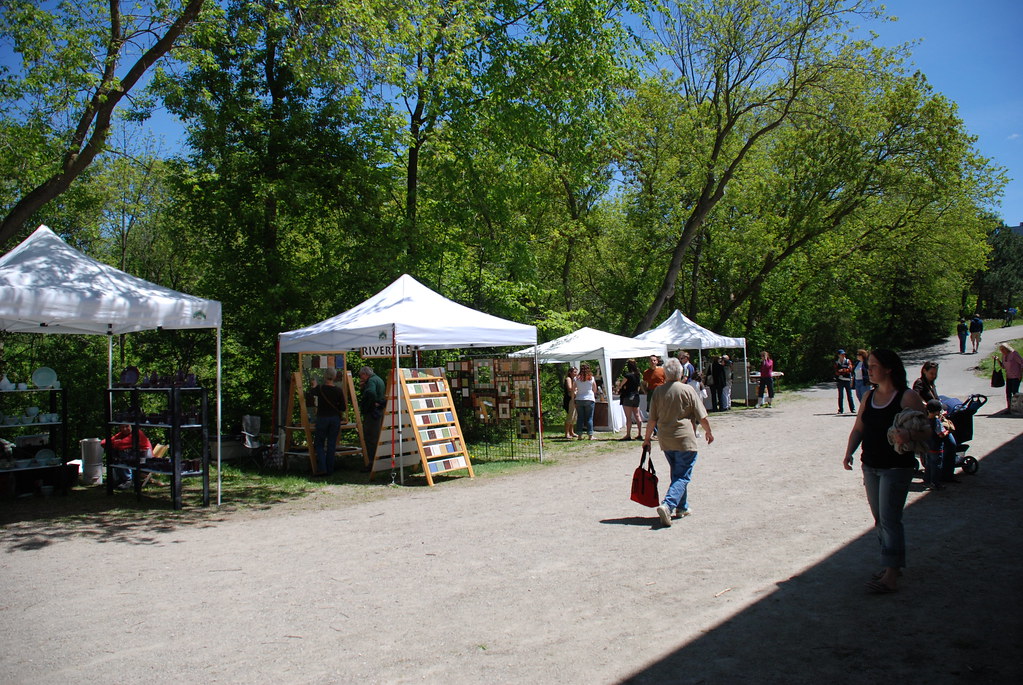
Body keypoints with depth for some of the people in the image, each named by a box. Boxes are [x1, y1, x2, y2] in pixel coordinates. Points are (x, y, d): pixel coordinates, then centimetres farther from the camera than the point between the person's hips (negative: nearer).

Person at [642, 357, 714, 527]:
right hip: (684, 439, -5)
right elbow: (702, 417, -4)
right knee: (683, 476, -2)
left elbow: (652, 419, 3)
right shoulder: (688, 390, -8)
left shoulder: (658, 391, 1)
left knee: (677, 474, 21)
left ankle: (682, 507, 29)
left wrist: (647, 438, 14)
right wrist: (708, 432, 13)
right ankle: (667, 505, -20)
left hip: (665, 441, 5)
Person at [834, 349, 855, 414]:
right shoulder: (836, 362, 8)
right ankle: (841, 410, 5)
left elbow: (850, 369, -7)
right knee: (840, 396, 1)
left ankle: (852, 409, 11)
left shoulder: (848, 361, 6)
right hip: (840, 380, 0)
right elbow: (836, 372, 0)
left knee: (849, 395, 3)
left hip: (847, 380, 0)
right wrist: (845, 371, -11)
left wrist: (842, 370, -14)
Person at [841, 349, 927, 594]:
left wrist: (908, 435, -35)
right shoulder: (869, 397, 9)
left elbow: (925, 431, -14)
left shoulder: (908, 397, -11)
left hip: (897, 468, -7)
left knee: (889, 519, -8)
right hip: (870, 467, 7)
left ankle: (891, 576, -4)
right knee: (879, 518, 13)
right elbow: (858, 429, 11)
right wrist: (849, 453, -4)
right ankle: (892, 564, 28)